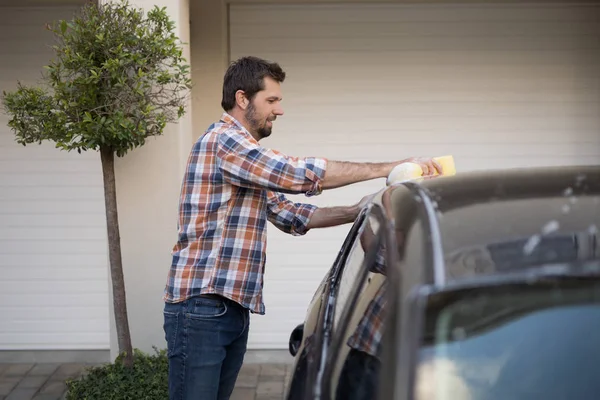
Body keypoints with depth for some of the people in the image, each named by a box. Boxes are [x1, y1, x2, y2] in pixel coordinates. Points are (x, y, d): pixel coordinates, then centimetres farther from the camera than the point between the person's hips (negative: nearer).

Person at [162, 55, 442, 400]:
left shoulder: (248, 160, 21)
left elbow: (289, 214, 18)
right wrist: (392, 168, -17)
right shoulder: (223, 140, -12)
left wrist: (360, 212, 6)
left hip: (234, 308, 9)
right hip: (201, 308, -9)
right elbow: (301, 174, -20)